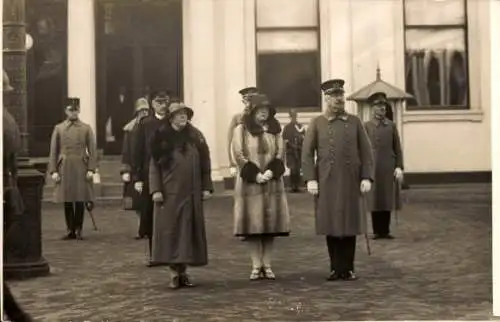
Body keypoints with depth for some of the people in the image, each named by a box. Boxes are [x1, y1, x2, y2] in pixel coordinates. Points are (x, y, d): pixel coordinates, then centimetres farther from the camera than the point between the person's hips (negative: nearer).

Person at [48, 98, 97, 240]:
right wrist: (53, 171, -2)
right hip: (64, 169, 1)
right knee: (67, 201, 4)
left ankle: (78, 230, 10)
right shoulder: (58, 128, 7)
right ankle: (70, 230, 13)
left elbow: (92, 151, 2)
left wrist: (91, 169, -7)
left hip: (81, 169, -1)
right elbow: (53, 151, 5)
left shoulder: (86, 128, 5)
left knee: (80, 200, 0)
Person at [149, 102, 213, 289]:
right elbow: (154, 165, -2)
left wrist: (206, 187, 3)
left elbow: (205, 164, 8)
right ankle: (174, 273, 4)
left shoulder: (195, 137, 7)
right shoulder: (162, 138, -1)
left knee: (189, 230, 5)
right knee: (171, 230, -1)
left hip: (191, 193, 3)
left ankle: (182, 271, 14)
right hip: (169, 193, -3)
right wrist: (155, 189, -10)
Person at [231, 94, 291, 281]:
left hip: (272, 183, 3)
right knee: (253, 225, -3)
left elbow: (280, 154, 5)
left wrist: (271, 171, -12)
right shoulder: (241, 130, 1)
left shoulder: (275, 130, 11)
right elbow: (239, 155, -6)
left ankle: (267, 265, 9)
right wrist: (255, 175, -14)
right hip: (249, 183, -3)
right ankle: (256, 266, 3)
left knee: (271, 224, 2)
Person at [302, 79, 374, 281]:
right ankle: (335, 268, 13)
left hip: (351, 182, 1)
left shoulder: (355, 122, 7)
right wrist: (310, 179, -8)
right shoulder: (317, 123, 4)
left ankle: (348, 268, 12)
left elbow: (365, 152, 5)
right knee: (331, 225, 3)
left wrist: (367, 177, -4)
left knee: (350, 225, 3)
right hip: (327, 183, -1)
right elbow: (307, 153, 1)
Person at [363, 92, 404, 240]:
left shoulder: (391, 125, 8)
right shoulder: (366, 126, 2)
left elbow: (397, 148, 6)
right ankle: (377, 231, 9)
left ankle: (386, 231, 12)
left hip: (389, 169, 2)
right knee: (374, 200, 2)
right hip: (373, 168, -2)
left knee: (387, 199, 4)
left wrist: (399, 167, -3)